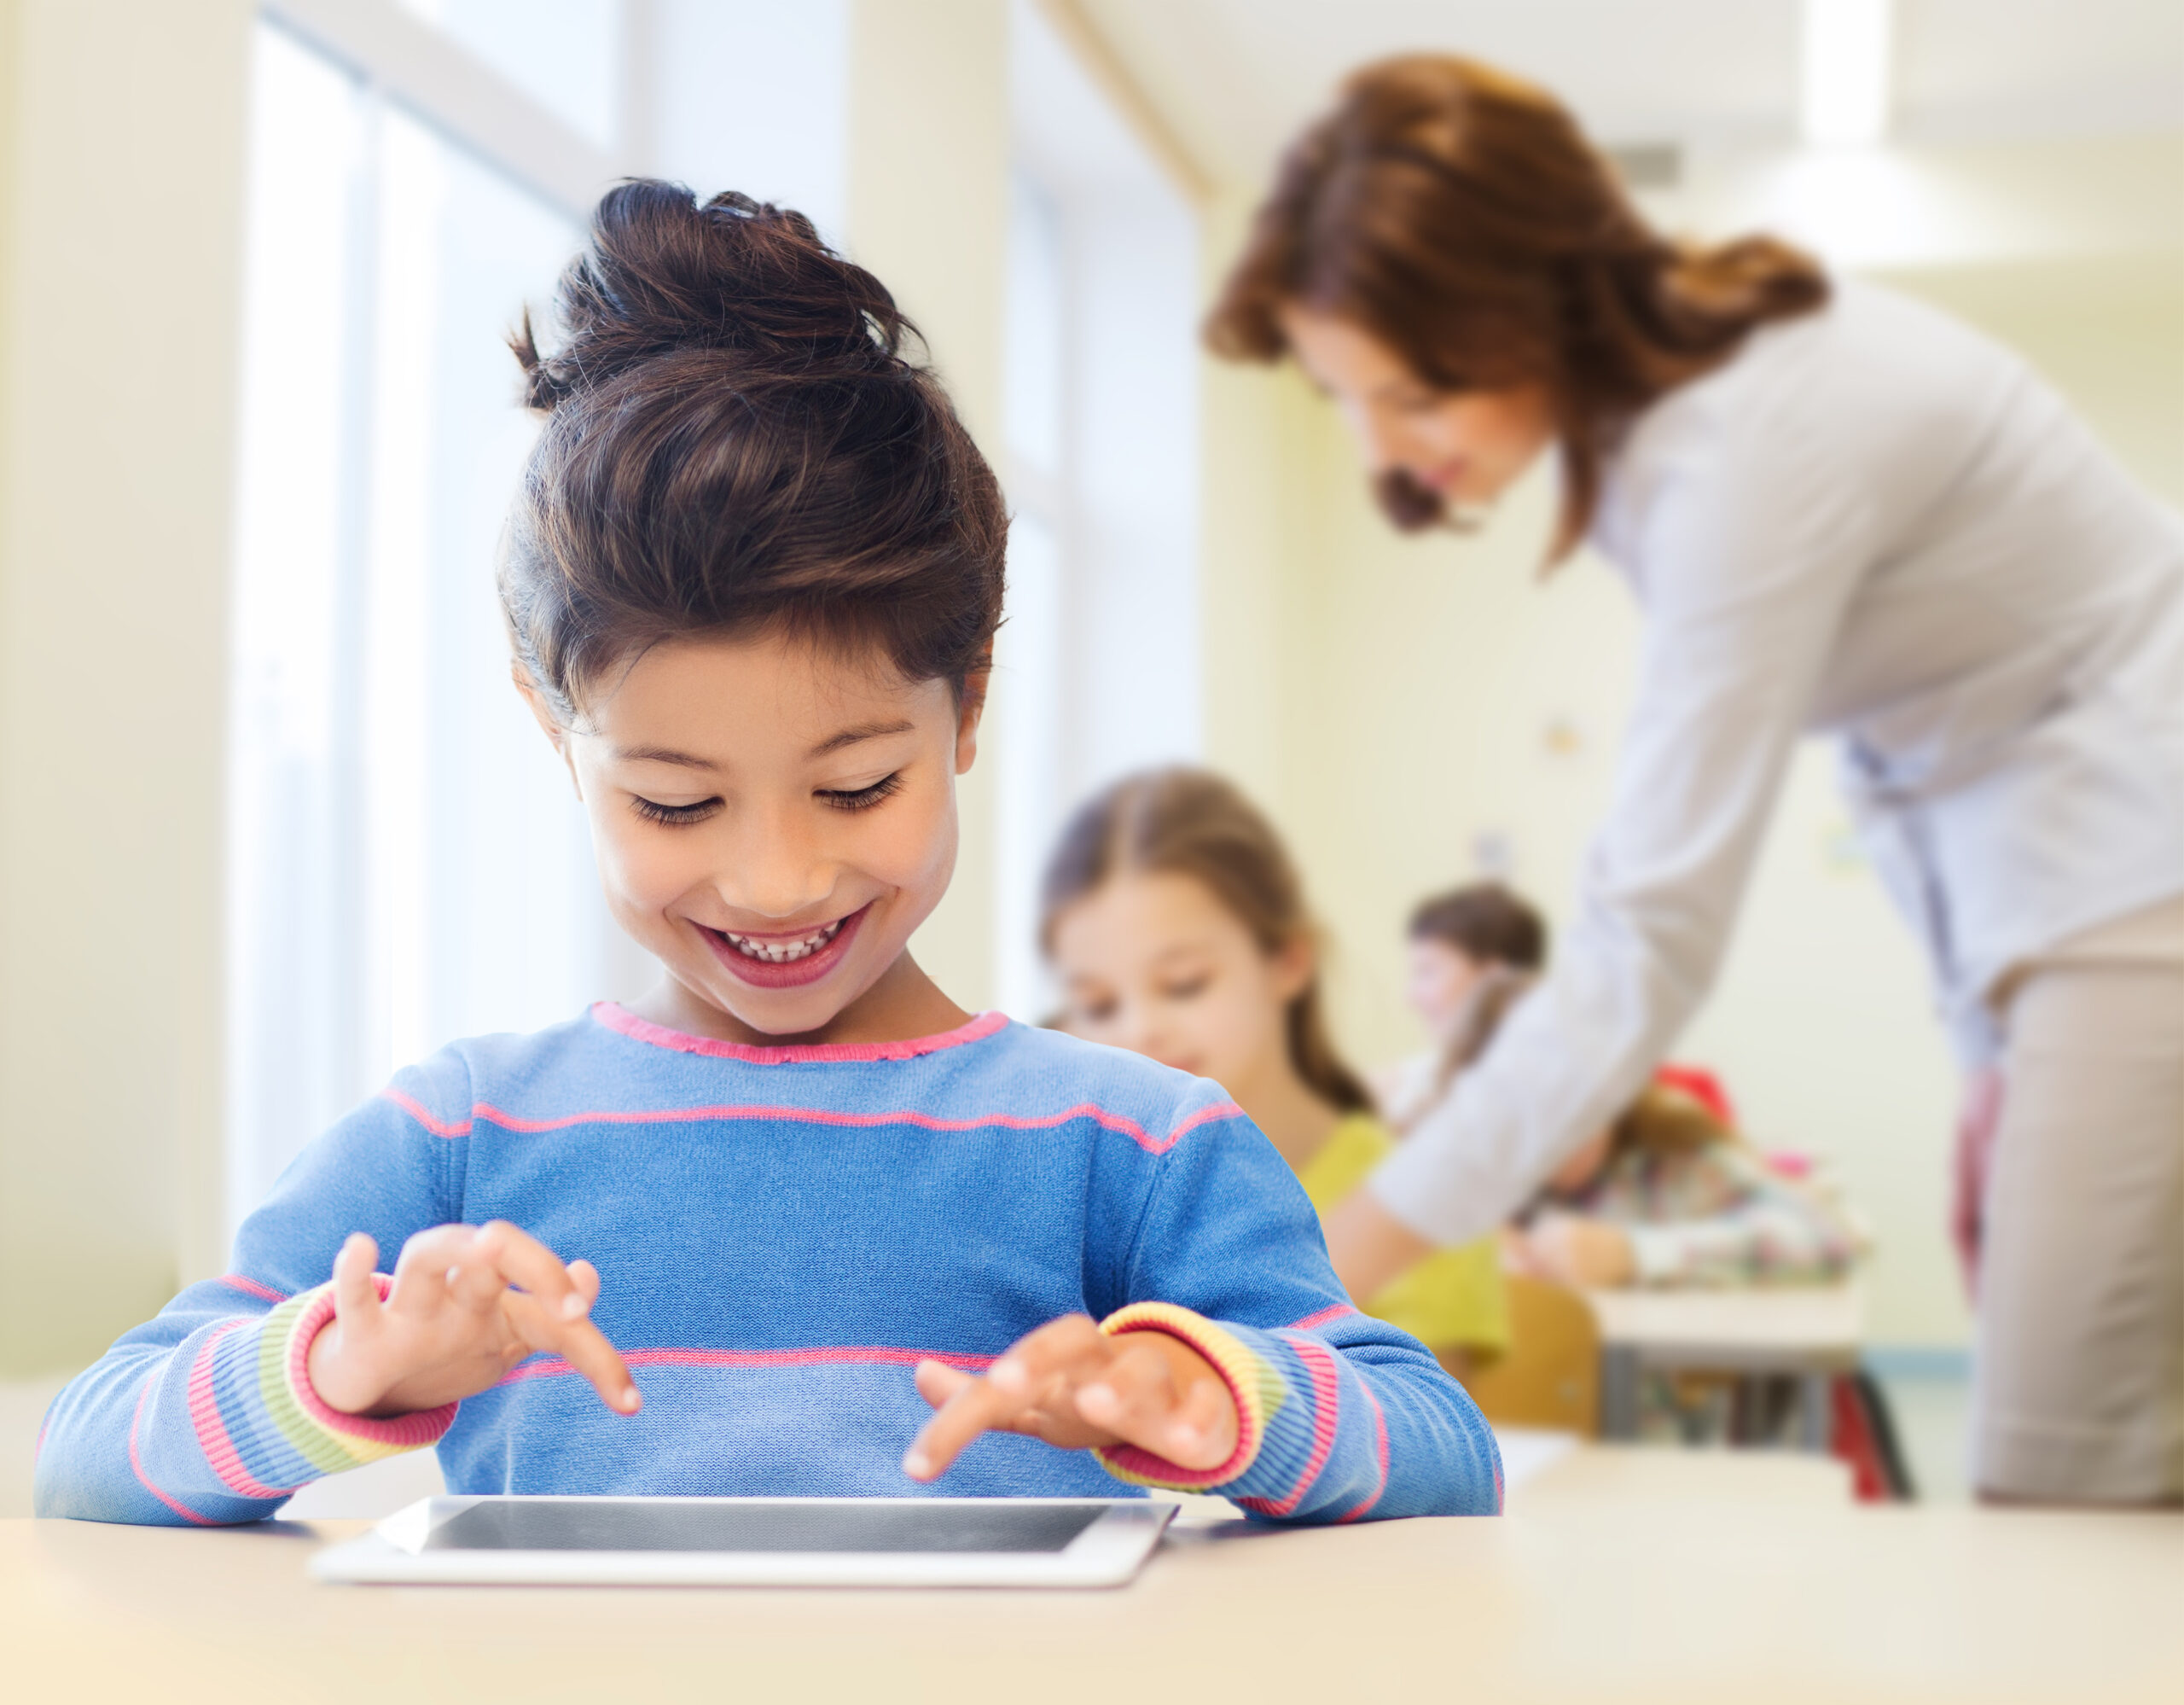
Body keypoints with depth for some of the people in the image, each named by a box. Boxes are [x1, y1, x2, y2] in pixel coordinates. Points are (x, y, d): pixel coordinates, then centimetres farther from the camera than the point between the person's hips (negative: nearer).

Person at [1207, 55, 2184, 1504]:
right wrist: (1997, 1043, 10)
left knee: (2066, 1505, -10)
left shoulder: (1752, 444, -27)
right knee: (2046, 1493, 8)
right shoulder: (1644, 389, 1)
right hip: (2045, 882, 9)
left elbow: (1648, 948, -30)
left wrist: (1312, 1285, -30)